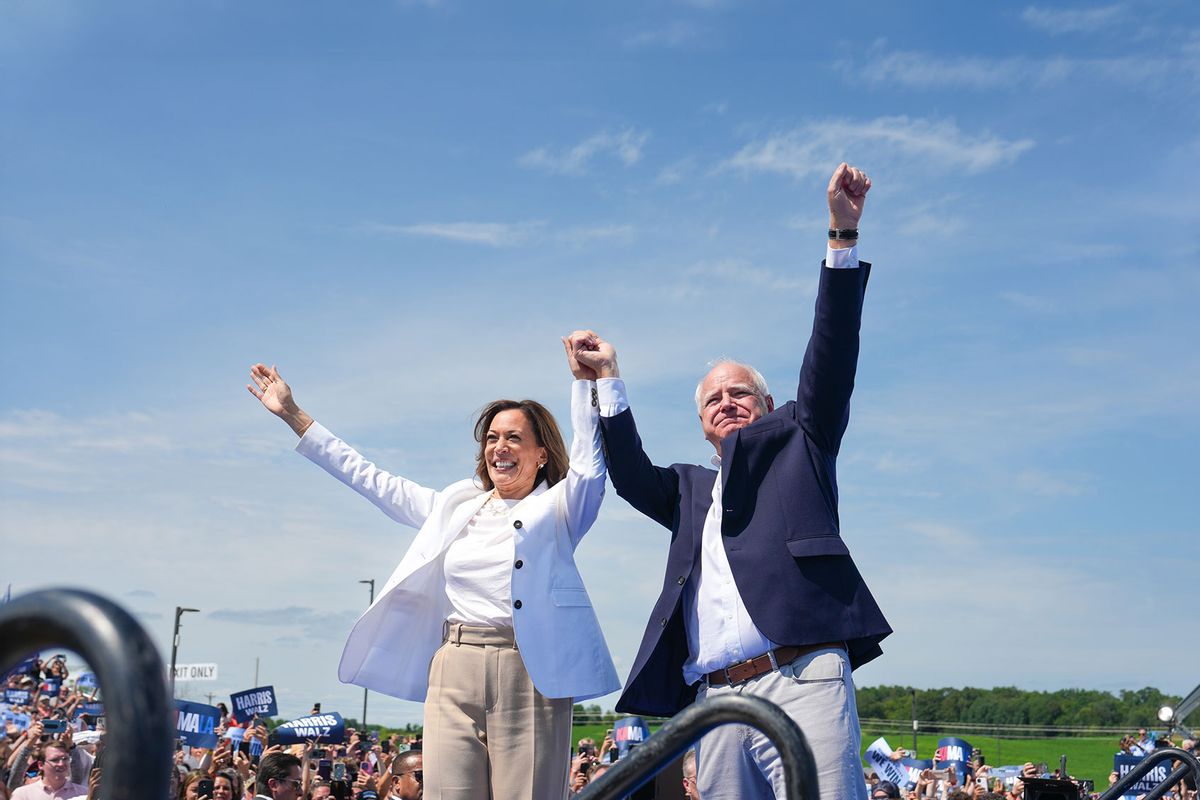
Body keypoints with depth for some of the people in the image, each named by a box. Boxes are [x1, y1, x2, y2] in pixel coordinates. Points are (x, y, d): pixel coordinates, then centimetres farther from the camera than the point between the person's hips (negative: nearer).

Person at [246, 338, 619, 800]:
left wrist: (584, 378, -14)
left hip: (530, 675, -3)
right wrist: (294, 417, 23)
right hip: (455, 674, 3)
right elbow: (372, 481, 22)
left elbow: (589, 457, -7)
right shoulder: (455, 507, 19)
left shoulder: (557, 508, 9)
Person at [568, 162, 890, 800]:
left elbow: (830, 358, 6)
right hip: (714, 700, 5)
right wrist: (609, 379, 14)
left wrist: (843, 234, -2)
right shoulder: (692, 490, 29)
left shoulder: (794, 443, 17)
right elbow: (630, 475, 14)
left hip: (800, 680, -4)